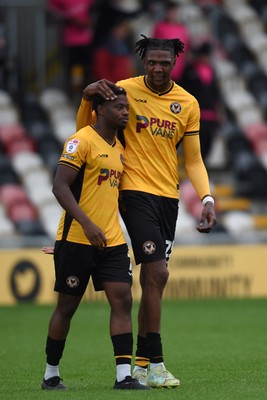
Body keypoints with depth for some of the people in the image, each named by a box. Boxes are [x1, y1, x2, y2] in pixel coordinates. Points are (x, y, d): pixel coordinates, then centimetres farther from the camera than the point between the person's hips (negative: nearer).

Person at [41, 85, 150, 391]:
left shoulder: (119, 147, 14)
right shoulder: (82, 141, -11)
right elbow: (60, 187, -18)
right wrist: (87, 224, -25)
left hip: (112, 240, 7)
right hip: (76, 240, -7)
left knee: (122, 300, -6)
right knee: (67, 306, 3)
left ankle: (124, 375, -8)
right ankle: (51, 375, 16)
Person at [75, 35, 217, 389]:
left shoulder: (188, 104, 6)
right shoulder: (125, 90, -3)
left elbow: (193, 160, 10)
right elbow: (85, 131, 4)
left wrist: (207, 199, -4)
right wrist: (88, 97, -15)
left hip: (168, 197, 5)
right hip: (135, 191, -4)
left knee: (153, 280, 8)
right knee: (156, 273, -17)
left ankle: (142, 364, 16)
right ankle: (155, 364, -14)